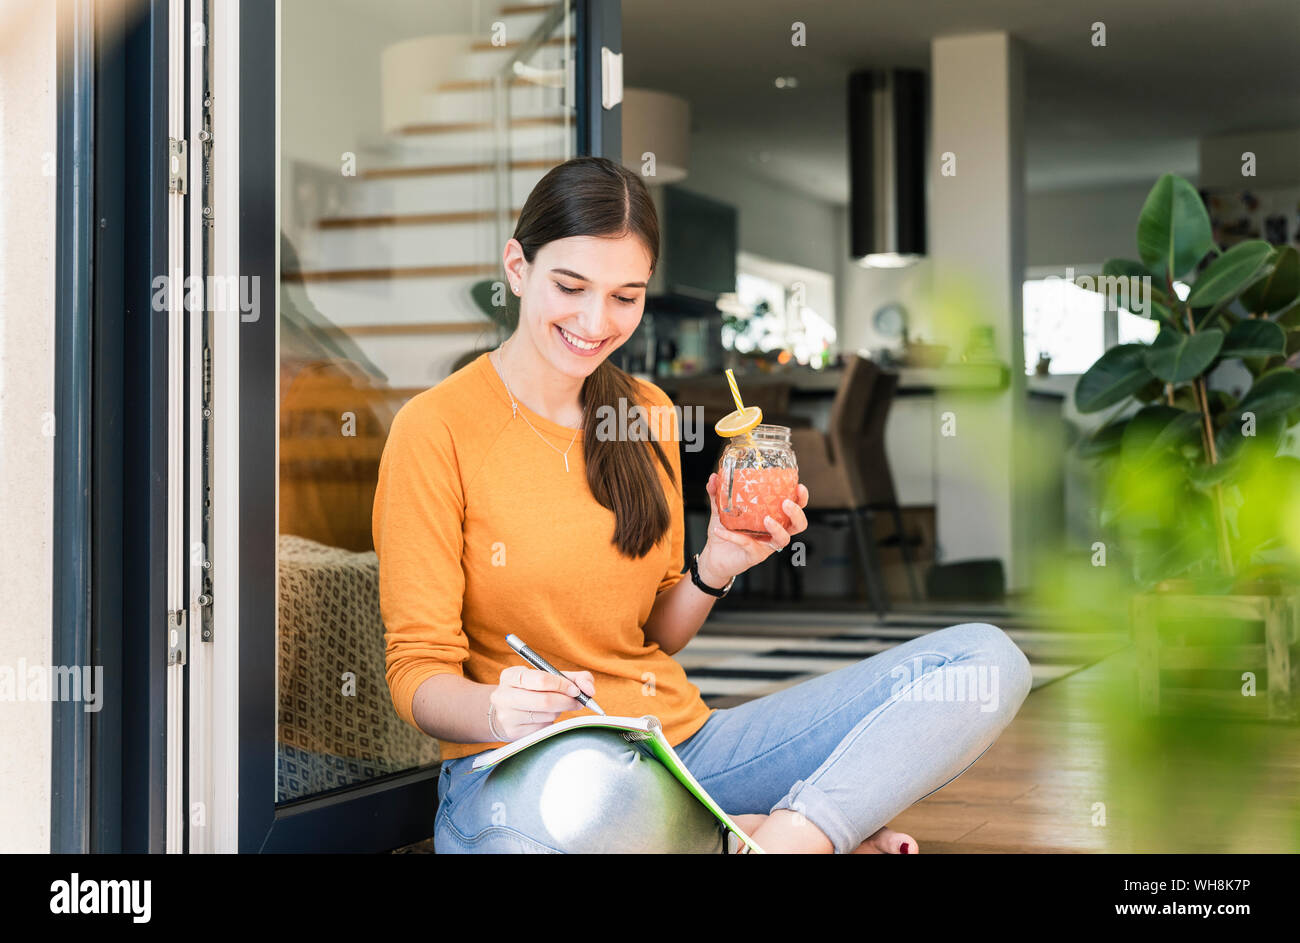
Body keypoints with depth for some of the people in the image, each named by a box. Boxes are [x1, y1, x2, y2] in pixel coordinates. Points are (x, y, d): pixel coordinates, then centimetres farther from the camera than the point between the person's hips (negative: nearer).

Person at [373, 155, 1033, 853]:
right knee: (517, 823, -46)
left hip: (680, 741, 6)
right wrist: (495, 712, -30)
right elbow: (418, 671, -8)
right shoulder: (436, 429, -7)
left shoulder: (648, 415, 10)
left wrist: (714, 568, -5)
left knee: (985, 659, -8)